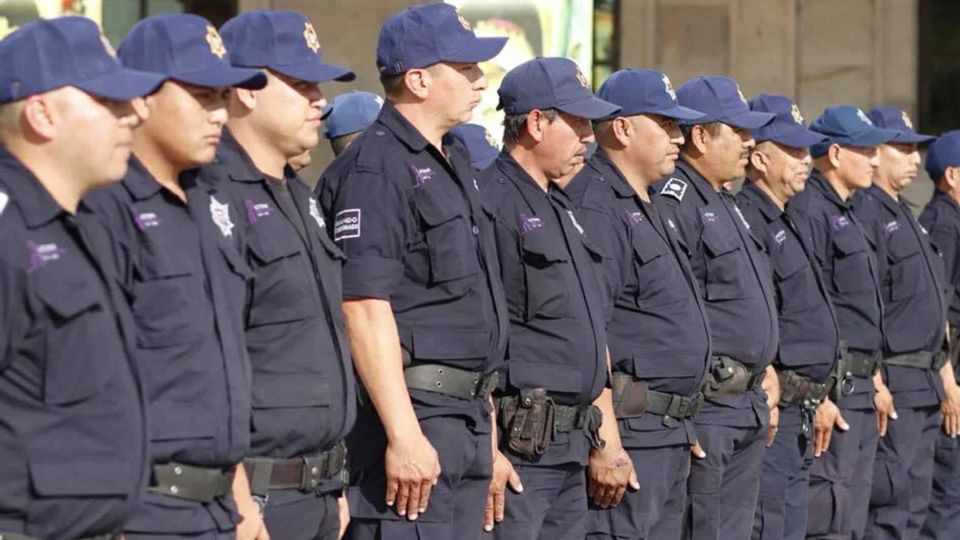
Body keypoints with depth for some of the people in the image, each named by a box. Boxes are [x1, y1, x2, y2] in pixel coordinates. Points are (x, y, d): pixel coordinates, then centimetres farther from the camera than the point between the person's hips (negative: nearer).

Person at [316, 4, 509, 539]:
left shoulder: (454, 165, 18)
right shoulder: (375, 169, -13)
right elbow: (366, 310, -20)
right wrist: (403, 435, -24)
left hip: (468, 419, 10)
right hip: (411, 416, -10)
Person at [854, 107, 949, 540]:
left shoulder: (904, 214, 20)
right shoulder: (863, 212, -12)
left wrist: (946, 375, 22)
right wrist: (876, 382, -22)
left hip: (925, 387, 10)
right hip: (891, 383, -10)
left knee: (914, 502, 11)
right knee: (890, 503, -9)